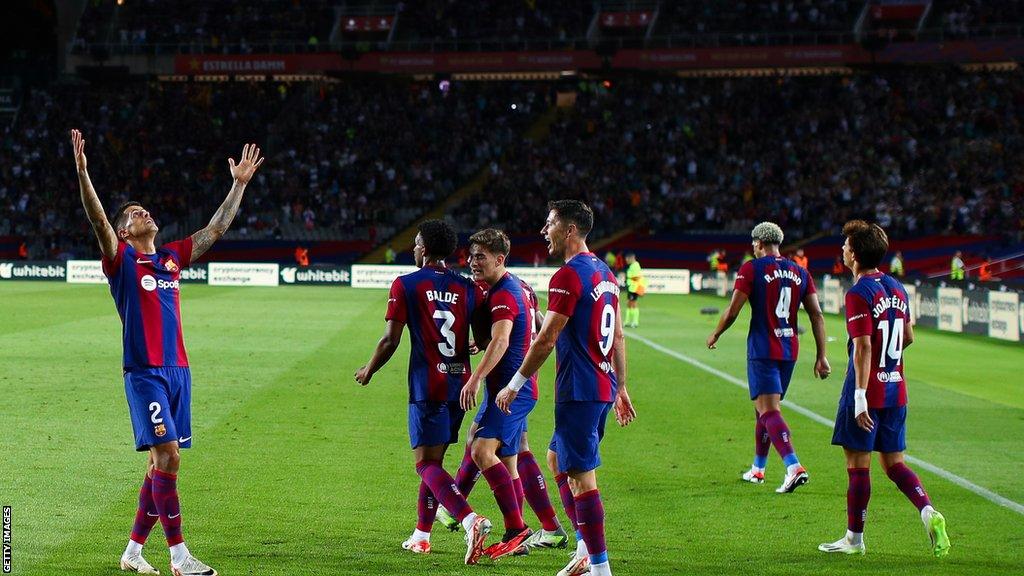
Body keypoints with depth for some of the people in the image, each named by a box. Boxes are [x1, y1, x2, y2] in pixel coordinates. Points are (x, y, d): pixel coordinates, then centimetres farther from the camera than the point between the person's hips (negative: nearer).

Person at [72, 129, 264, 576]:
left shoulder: (172, 257, 16)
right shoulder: (121, 259, 0)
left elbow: (216, 228, 23)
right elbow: (98, 221, -16)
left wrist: (239, 184, 23)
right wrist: (82, 174, -29)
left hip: (177, 369, 7)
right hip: (144, 372, -7)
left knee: (163, 461, 7)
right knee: (167, 456, -13)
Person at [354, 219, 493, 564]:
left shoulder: (405, 285, -4)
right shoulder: (467, 288, 8)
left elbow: (390, 341, -7)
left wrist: (369, 371, 11)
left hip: (427, 387, -6)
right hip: (459, 383, 6)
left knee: (426, 464, -7)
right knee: (433, 460, 17)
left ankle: (470, 520, -29)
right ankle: (421, 535, 24)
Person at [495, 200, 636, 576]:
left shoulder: (568, 276, -15)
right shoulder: (605, 274, 14)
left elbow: (546, 339, -17)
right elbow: (618, 337, 19)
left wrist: (515, 384, -10)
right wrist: (620, 388, 25)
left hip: (579, 391, -10)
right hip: (604, 386, 10)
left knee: (580, 475, -6)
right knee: (557, 459, 20)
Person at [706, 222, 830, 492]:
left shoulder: (752, 269, -6)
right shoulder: (800, 273, 10)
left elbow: (732, 312, -8)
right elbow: (817, 315, 5)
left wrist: (715, 335, 10)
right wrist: (821, 356, 6)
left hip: (762, 351, -6)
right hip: (789, 351, 6)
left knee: (769, 412, -12)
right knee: (765, 409, 21)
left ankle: (794, 467, -30)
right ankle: (758, 468, 32)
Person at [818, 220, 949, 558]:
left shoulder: (859, 294, -14)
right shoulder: (897, 289, 10)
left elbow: (863, 346, -21)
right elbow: (908, 337, 18)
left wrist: (860, 396, -23)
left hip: (868, 392, -8)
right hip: (896, 391, 8)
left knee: (858, 465, 1)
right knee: (893, 463, 12)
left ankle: (854, 538, 7)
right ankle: (929, 513, -8)